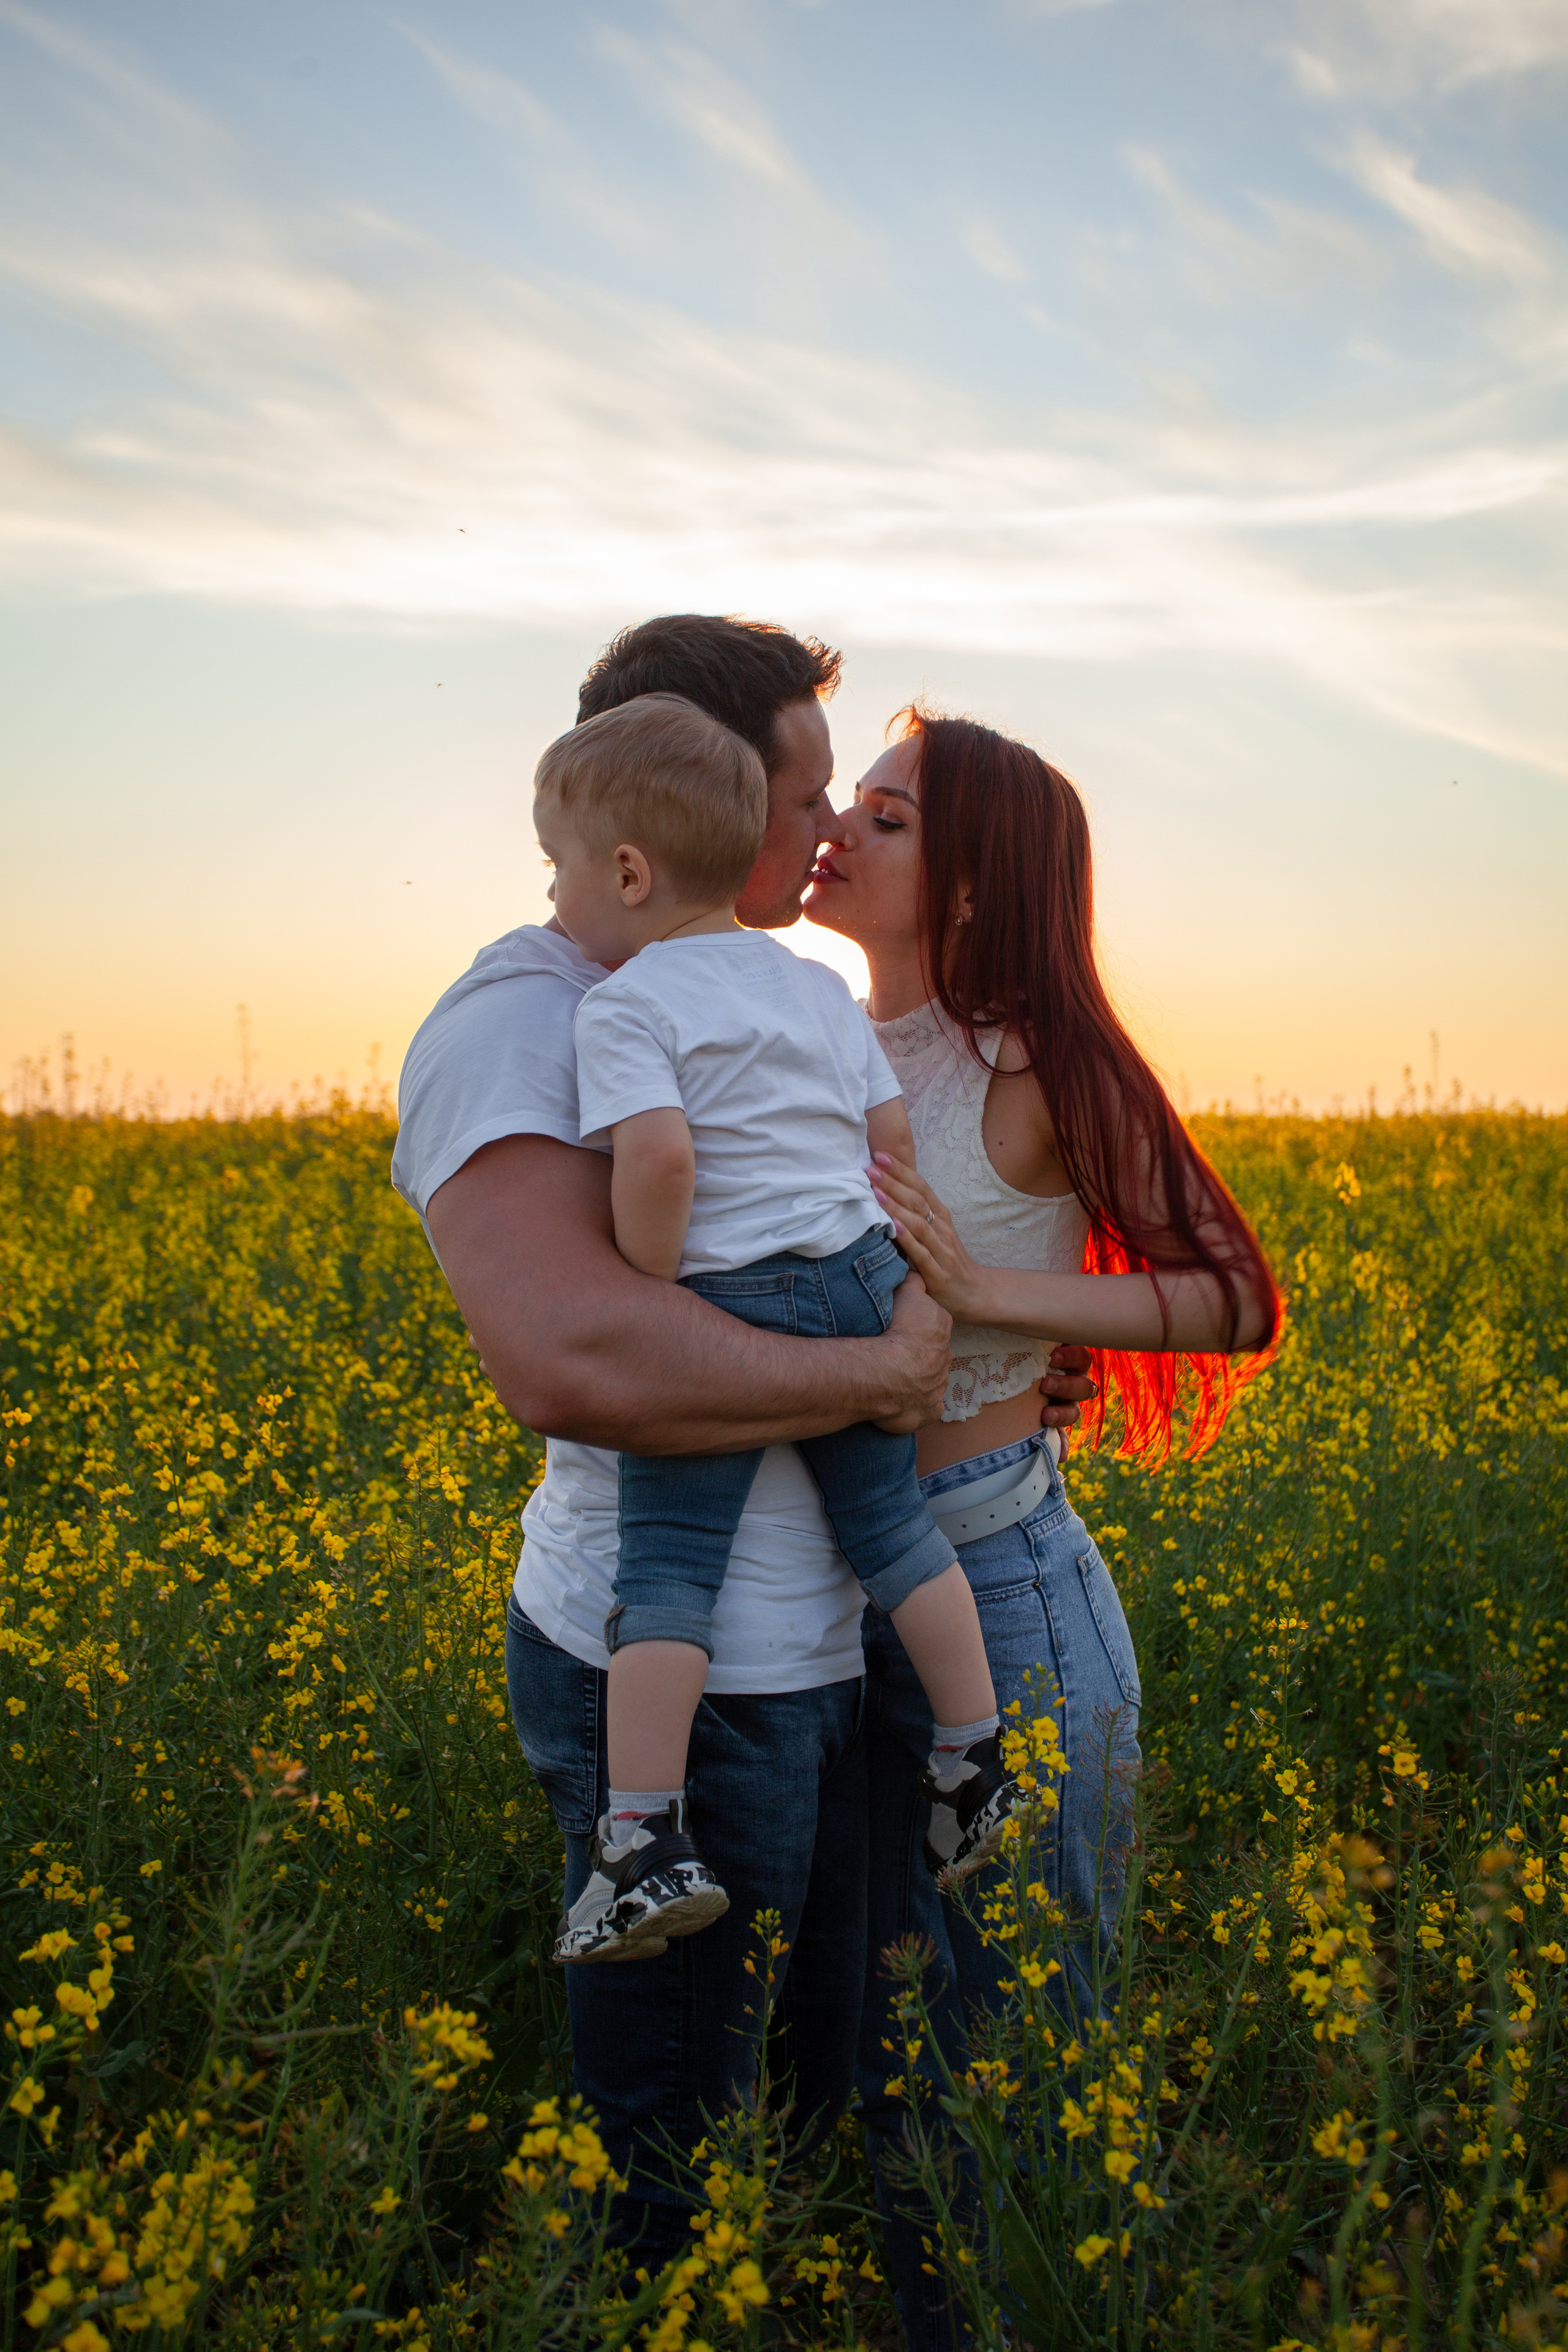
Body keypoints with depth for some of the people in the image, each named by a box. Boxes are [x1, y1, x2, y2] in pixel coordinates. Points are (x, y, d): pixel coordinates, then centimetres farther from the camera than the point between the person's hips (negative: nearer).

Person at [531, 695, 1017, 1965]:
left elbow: (659, 1155, -25)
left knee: (667, 1567, -2)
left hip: (722, 1307, -6)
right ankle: (977, 1766, 24)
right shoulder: (823, 987, 14)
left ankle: (649, 1840, -5)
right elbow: (894, 1136, 15)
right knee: (894, 1525, 16)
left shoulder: (623, 1010, -9)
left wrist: (651, 1284, -11)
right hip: (864, 1281, 7)